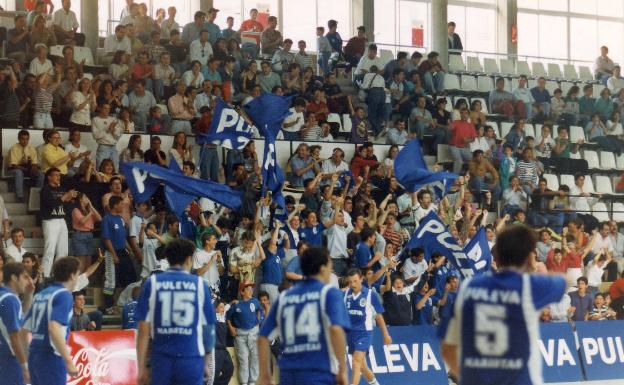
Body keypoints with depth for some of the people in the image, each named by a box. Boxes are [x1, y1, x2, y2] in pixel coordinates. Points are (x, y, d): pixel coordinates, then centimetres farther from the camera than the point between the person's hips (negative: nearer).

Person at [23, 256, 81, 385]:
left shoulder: (40, 295, 15)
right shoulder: (64, 295, -9)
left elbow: (24, 329, 15)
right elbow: (54, 328, -23)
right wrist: (69, 362, -24)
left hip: (34, 355, 8)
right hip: (51, 357, -8)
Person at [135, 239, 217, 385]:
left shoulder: (152, 283, 1)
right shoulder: (200, 284, 1)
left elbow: (144, 330, -1)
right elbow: (208, 327, 6)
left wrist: (141, 367, 4)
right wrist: (207, 362, 19)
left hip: (161, 360, 1)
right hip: (191, 360, -1)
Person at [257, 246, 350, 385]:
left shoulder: (284, 297, 15)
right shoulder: (329, 293, 0)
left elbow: (263, 337, 12)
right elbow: (336, 329, -16)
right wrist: (342, 369, -11)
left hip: (288, 374, 5)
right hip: (319, 373, -5)